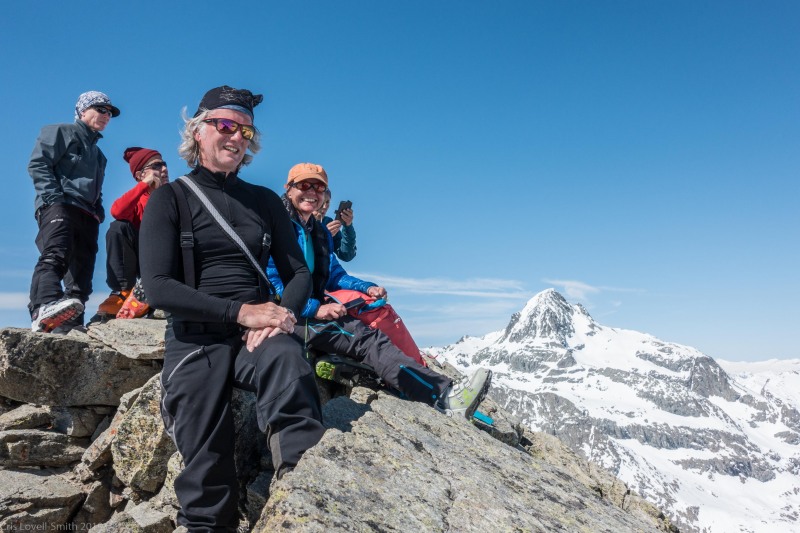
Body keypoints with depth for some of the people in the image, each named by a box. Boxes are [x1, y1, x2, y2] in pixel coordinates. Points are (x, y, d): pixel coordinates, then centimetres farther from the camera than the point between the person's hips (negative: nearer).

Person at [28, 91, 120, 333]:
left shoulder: (97, 153, 35)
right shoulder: (61, 132, 12)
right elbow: (38, 163, -2)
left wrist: (98, 211, 16)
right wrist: (53, 197, -14)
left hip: (87, 215, 8)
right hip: (60, 206, -8)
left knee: (81, 278, -2)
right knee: (55, 256, -33)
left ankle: (72, 326, -5)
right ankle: (44, 308, -54)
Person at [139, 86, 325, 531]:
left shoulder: (265, 201, 13)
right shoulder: (170, 198, 4)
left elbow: (299, 272, 9)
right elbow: (158, 287, -8)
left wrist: (283, 313, -14)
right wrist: (240, 311, -19)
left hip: (259, 331, 1)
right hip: (195, 339, -1)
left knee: (289, 362, -34)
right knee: (208, 473, -6)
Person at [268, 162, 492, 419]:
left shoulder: (321, 232, 20)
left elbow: (333, 275, 22)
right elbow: (270, 281, -14)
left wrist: (366, 288, 4)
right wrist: (315, 309, -22)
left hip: (314, 309, 8)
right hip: (289, 316, -8)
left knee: (369, 337, -18)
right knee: (364, 337, -27)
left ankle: (446, 392, -33)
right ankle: (443, 394, -36)